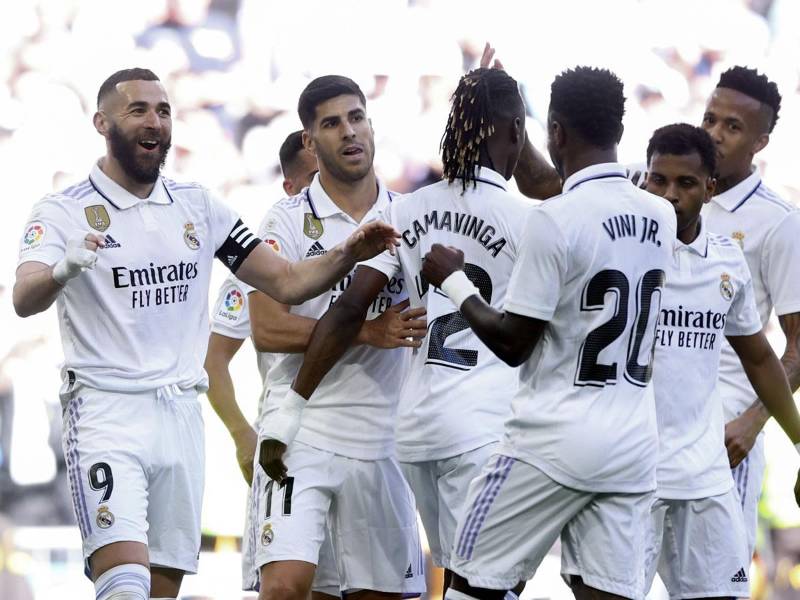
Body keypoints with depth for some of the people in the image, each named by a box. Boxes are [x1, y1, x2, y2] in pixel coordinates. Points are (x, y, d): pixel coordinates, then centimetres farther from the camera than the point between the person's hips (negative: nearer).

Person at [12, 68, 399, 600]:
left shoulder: (199, 208, 13)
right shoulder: (64, 212, -2)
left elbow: (287, 282, 12)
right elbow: (25, 300, -19)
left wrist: (348, 255, -7)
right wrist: (63, 270, -42)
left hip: (181, 415, 5)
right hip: (106, 410, -5)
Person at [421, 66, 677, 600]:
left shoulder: (554, 220, -15)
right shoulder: (660, 217, 7)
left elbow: (512, 344, -10)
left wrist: (454, 282, 5)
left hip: (554, 442, -6)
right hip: (635, 446, 6)